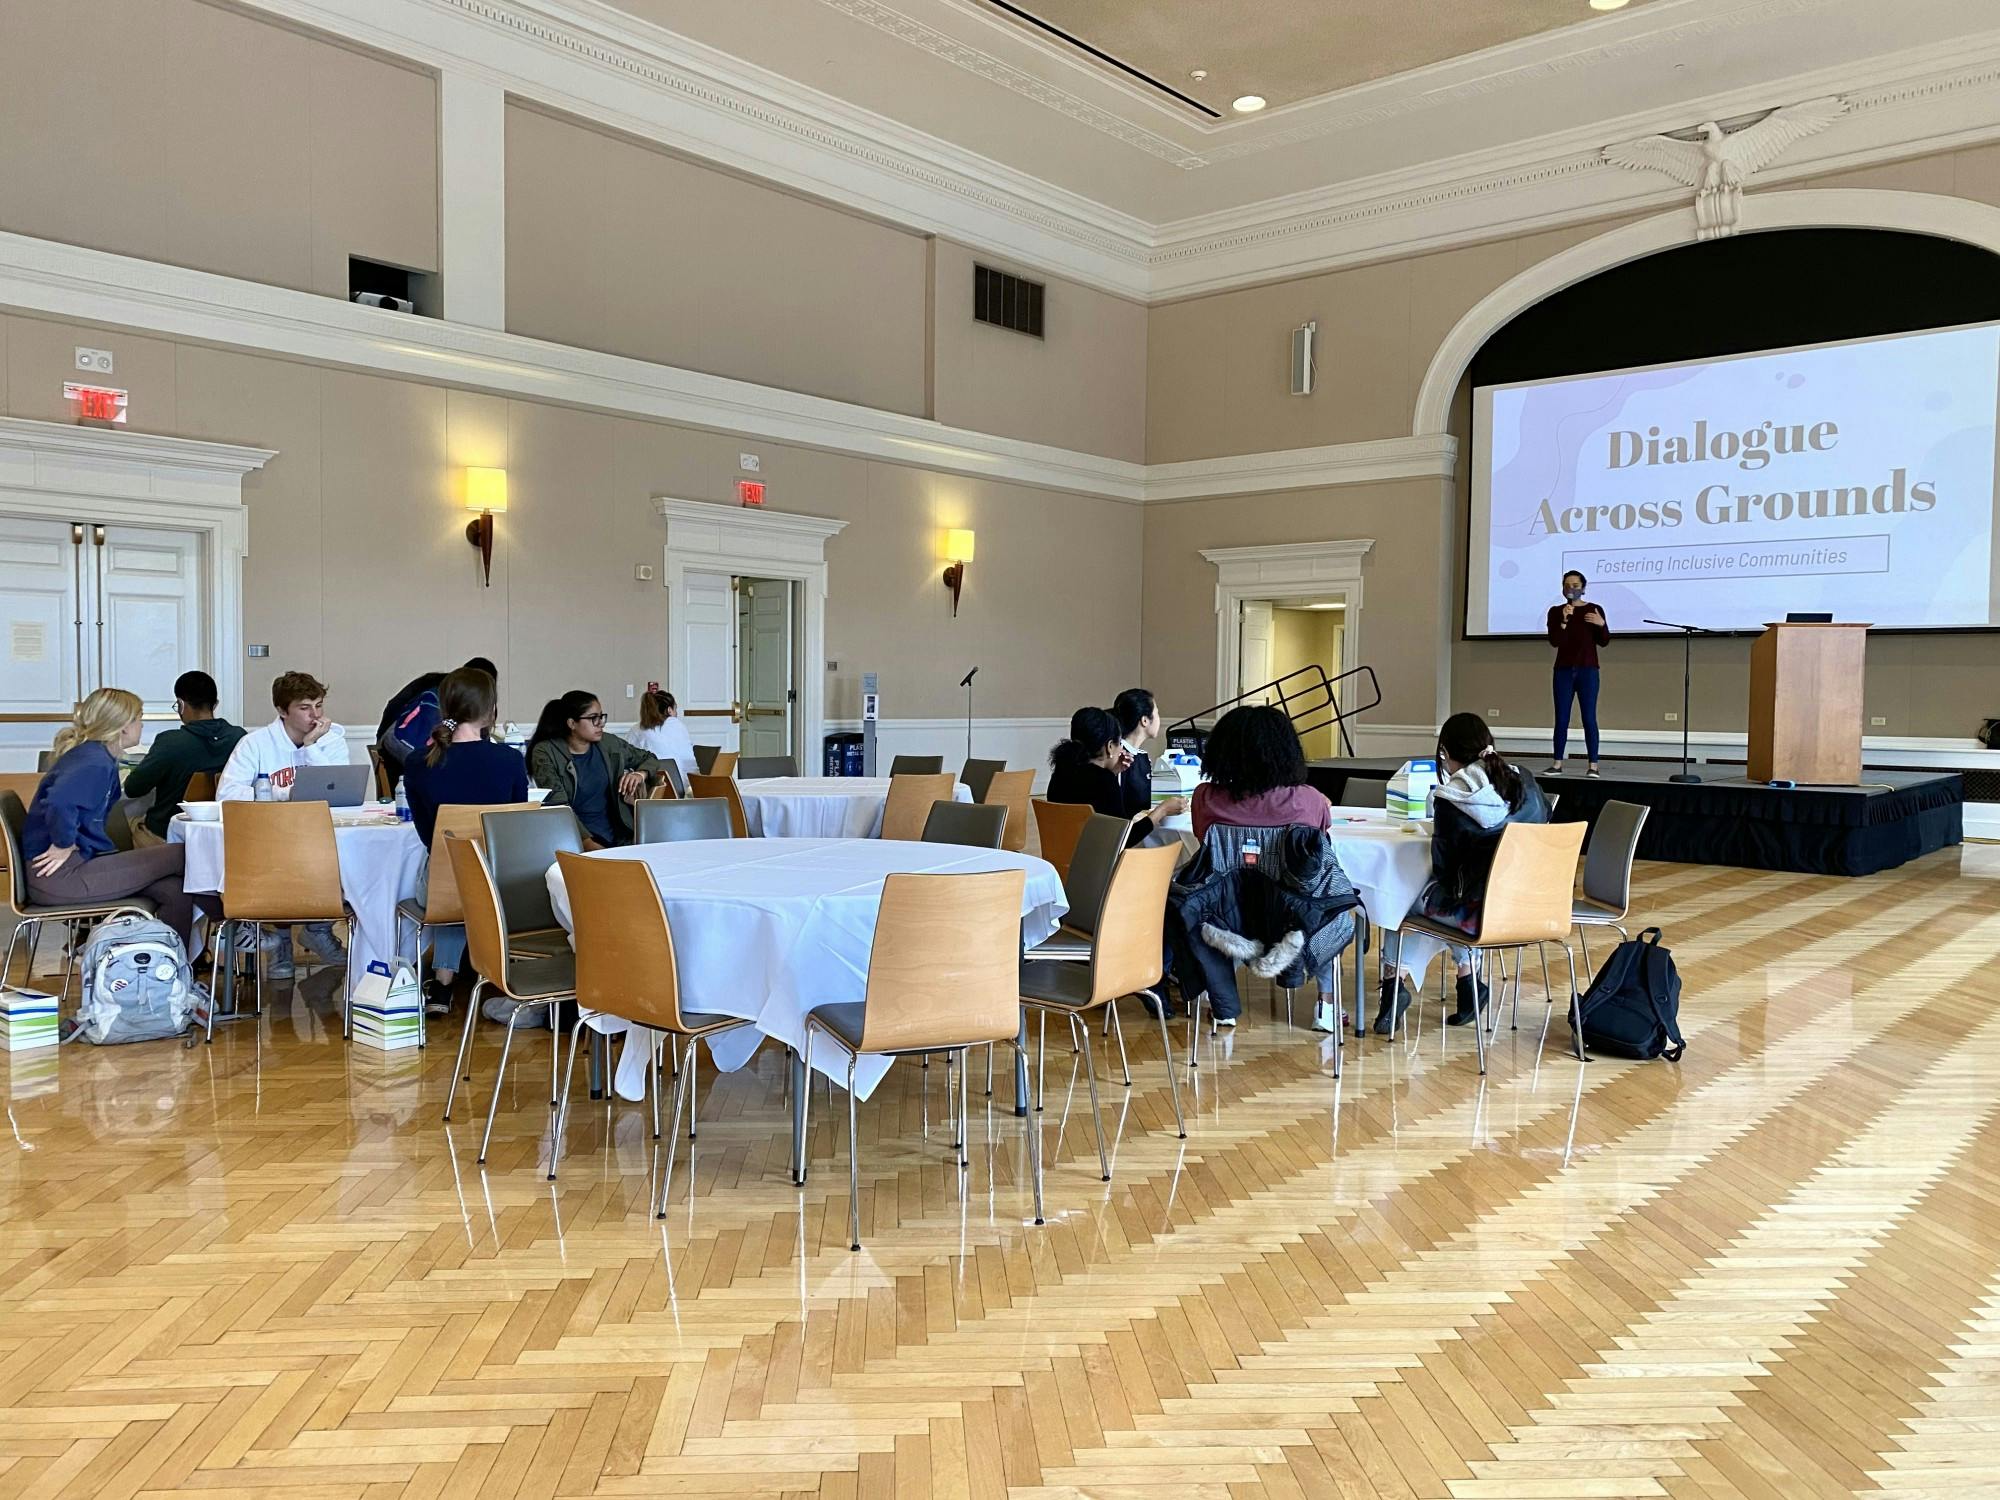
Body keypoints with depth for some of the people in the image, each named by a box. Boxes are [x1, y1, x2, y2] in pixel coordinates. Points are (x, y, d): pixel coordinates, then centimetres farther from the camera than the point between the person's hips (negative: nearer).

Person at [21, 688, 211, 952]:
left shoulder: (95, 756, 16)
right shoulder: (95, 763, -16)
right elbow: (59, 802, -34)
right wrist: (64, 846, -21)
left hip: (82, 861, 10)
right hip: (59, 878, -10)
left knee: (176, 893, -7)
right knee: (181, 855, -13)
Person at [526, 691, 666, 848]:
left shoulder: (609, 744, 11)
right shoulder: (545, 753, -3)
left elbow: (649, 759, 26)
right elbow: (559, 806, -13)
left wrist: (640, 774, 2)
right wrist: (587, 842, -26)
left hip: (618, 837, 4)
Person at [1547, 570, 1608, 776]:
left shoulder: (1594, 610, 3)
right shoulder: (1555, 611, 5)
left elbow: (1604, 642, 1)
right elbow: (1554, 641, -7)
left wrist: (1602, 624, -16)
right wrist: (1564, 620, -19)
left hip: (1587, 670, -2)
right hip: (1563, 670, 2)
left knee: (1589, 718, -5)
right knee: (1561, 718, 2)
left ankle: (1593, 765, -3)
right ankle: (1558, 764, 6)